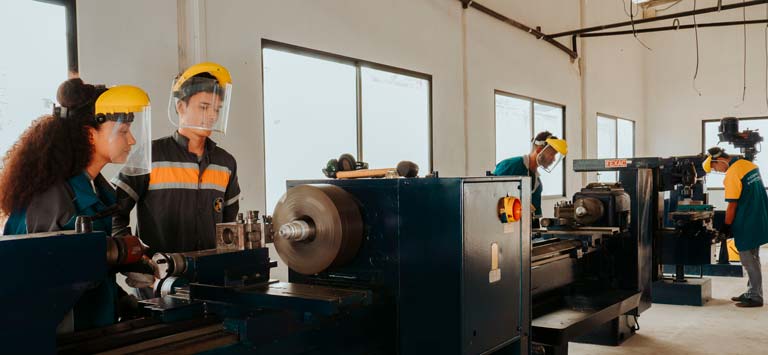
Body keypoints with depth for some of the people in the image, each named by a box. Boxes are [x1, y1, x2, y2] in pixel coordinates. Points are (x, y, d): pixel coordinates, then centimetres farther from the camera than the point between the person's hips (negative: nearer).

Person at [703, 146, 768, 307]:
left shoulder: (732, 175, -20)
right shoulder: (750, 165, 7)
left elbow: (732, 205, -18)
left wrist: (726, 227, -8)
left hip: (746, 225, -9)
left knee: (749, 260, 0)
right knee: (752, 259, 16)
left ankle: (755, 297, 7)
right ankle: (752, 292, 25)